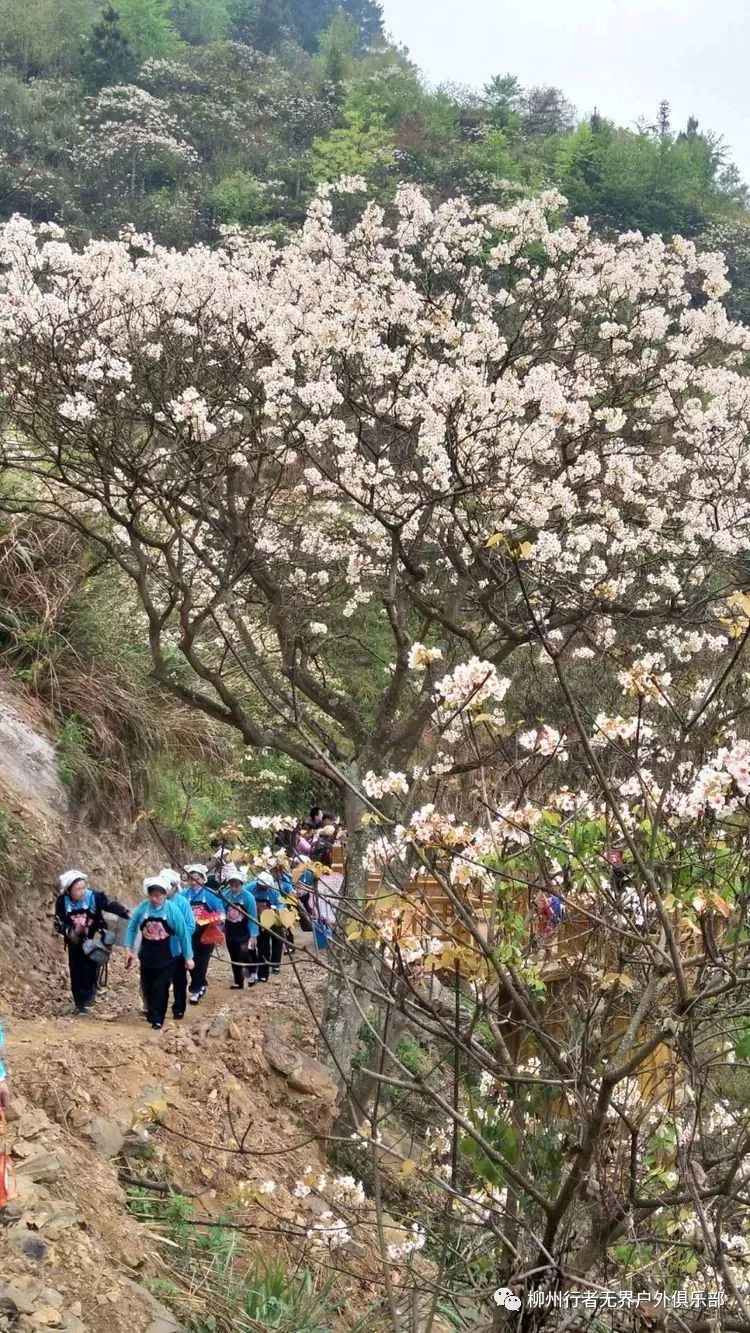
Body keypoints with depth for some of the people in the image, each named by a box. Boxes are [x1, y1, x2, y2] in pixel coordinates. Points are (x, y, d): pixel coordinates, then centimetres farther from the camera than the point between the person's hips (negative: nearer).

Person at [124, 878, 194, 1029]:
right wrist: (129, 949, -1)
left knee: (160, 987, -7)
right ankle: (152, 1013, 37)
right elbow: (132, 928, 4)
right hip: (147, 956, 3)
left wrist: (188, 957, -5)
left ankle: (157, 1018, 7)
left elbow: (183, 933, -8)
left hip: (167, 958, -3)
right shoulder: (143, 907, -8)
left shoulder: (172, 910, -14)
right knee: (147, 987, 13)